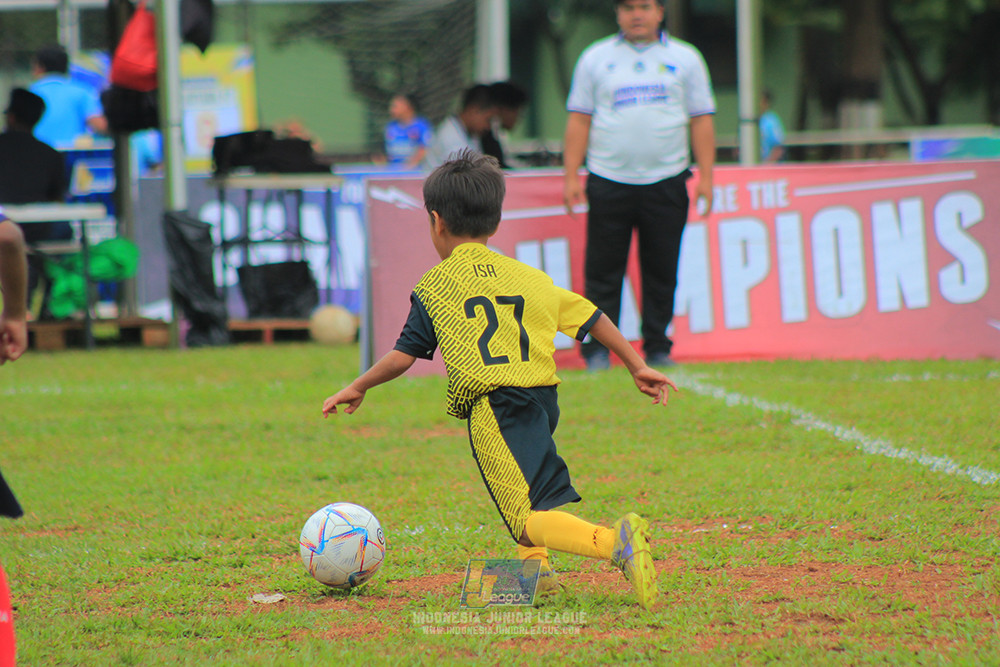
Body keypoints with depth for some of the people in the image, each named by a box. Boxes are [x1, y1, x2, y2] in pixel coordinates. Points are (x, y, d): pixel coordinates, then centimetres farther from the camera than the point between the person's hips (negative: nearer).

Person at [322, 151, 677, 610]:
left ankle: (617, 542, -37)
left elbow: (403, 356, 8)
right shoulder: (530, 278, 21)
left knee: (531, 519, -15)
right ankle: (536, 566, 26)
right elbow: (591, 317, 21)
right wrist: (637, 367, 29)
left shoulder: (433, 287, 8)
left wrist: (358, 388, 23)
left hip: (494, 406, -6)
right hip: (544, 398, 6)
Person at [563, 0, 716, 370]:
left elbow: (701, 120, 9)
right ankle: (597, 350, 2)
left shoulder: (685, 59, 11)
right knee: (603, 271, -2)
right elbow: (579, 120, 7)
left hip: (666, 183, 1)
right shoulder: (595, 58, 10)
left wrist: (705, 176, 0)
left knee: (662, 271, 2)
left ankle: (657, 349, 10)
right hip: (609, 182, -1)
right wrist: (571, 177, -1)